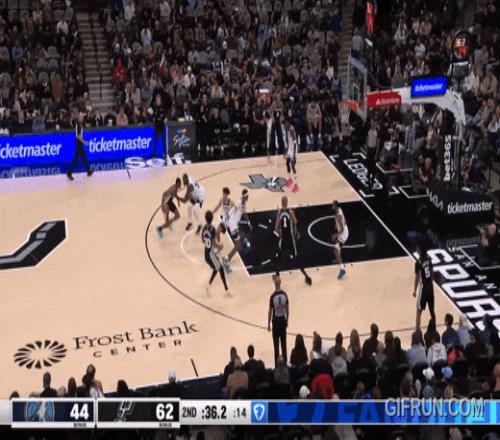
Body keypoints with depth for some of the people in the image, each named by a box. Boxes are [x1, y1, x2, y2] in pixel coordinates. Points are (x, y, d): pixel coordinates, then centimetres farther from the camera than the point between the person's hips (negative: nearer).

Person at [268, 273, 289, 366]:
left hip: (276, 321, -3)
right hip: (283, 320, 3)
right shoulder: (285, 294, -6)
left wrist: (268, 324, 0)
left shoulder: (273, 296, -17)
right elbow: (287, 309, 2)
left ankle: (277, 365, 7)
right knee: (283, 344, 12)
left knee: (276, 345, 3)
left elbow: (270, 311, -10)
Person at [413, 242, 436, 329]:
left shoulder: (418, 262, -17)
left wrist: (415, 290, -5)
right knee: (432, 310, 16)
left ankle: (417, 329, -6)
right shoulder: (428, 258, 2)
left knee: (419, 310, -2)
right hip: (430, 287, 6)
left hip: (424, 288, -6)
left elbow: (417, 277, -13)